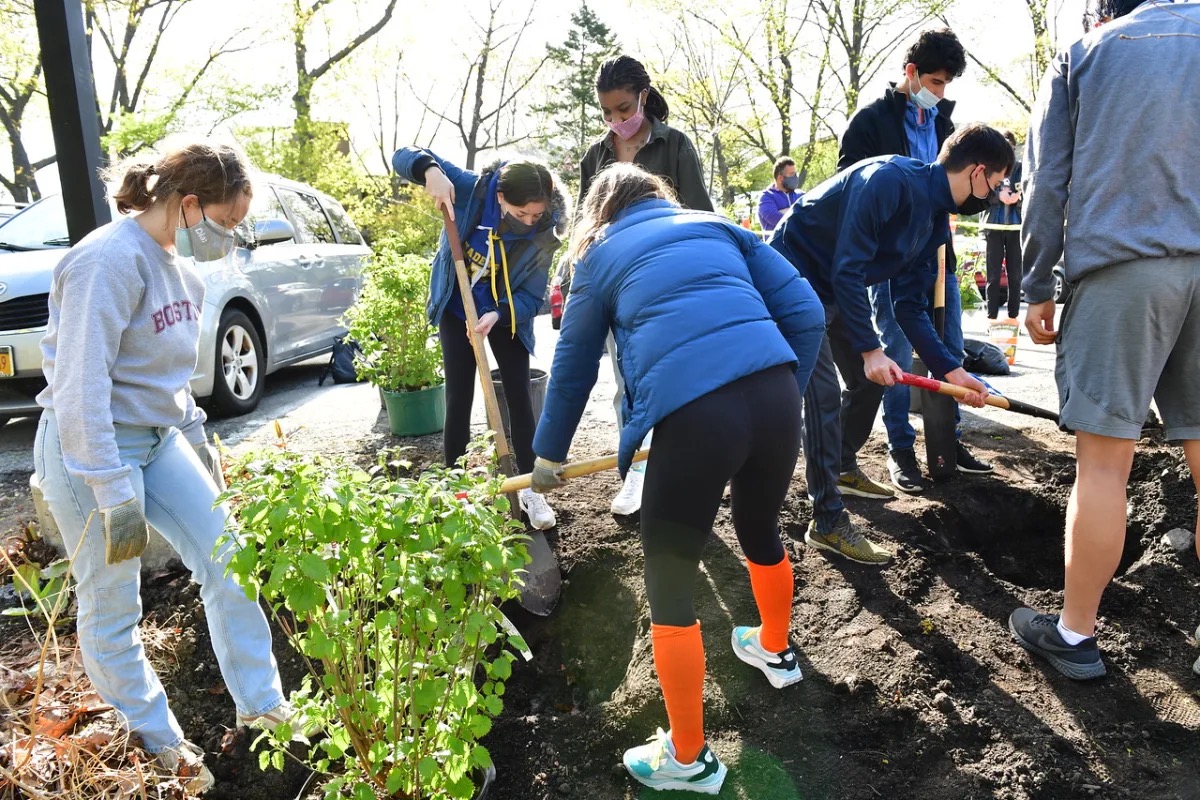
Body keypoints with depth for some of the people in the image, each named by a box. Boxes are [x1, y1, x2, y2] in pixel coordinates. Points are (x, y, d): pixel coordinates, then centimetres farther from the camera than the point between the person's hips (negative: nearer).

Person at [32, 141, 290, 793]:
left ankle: (262, 707, 21)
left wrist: (199, 443, 21)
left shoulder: (179, 264, 6)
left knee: (228, 562, 7)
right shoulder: (109, 261, -22)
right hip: (92, 449, -8)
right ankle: (156, 745, 23)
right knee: (112, 609, 4)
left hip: (160, 439, 9)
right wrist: (117, 498, -24)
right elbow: (82, 390, -25)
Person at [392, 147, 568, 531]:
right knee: (458, 399, 2)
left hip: (507, 315, 0)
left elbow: (531, 296, -21)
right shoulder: (471, 188, -27)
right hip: (456, 309, 0)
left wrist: (498, 316, -40)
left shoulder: (545, 233, -26)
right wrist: (430, 170, -44)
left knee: (519, 397, -2)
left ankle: (530, 489, 10)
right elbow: (404, 156, -21)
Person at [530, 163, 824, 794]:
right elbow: (806, 314, 15)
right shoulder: (718, 226, 25)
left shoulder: (600, 256, 21)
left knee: (669, 585, 14)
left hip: (690, 415, -4)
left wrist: (548, 457, 40)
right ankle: (775, 651, 59)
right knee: (761, 531, 32)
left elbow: (573, 367, 28)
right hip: (775, 394, 5)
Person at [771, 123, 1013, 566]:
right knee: (823, 395, -13)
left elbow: (910, 306, 6)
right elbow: (847, 270, -28)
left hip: (832, 291, 10)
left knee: (871, 381, 15)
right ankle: (828, 522, -5)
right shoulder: (890, 179, -24)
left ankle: (840, 467, 37)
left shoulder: (936, 220, 4)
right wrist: (870, 349, -27)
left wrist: (950, 368, -1)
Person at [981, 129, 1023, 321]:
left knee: (1015, 274, 3)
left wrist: (1018, 197, -16)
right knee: (993, 274, 0)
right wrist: (998, 196, -18)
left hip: (1016, 226, 1)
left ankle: (1013, 315, 8)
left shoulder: (1021, 168, 9)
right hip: (994, 226, -1)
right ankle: (992, 315, 3)